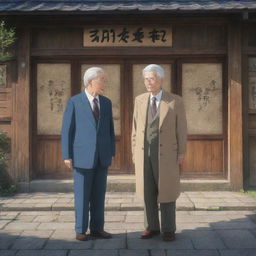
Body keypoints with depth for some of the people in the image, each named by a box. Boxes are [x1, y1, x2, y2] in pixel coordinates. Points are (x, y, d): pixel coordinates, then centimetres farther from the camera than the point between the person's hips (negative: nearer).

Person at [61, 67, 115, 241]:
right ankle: (81, 230, 14)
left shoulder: (106, 103, 9)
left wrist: (112, 152, 7)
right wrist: (67, 155, -9)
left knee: (99, 195, 8)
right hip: (82, 156, -4)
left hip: (102, 157, 4)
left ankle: (97, 229, 17)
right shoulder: (74, 102, -5)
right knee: (82, 195, 3)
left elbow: (110, 129, 12)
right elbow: (67, 130, -5)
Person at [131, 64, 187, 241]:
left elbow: (181, 129, -3)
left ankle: (168, 229, 14)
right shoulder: (140, 100, 5)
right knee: (147, 191, 7)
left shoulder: (175, 101, -5)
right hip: (144, 153, 3)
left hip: (165, 153, -3)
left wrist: (181, 153, -5)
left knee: (166, 191, 1)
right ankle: (152, 227, 19)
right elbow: (136, 128, 8)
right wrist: (134, 151, 5)